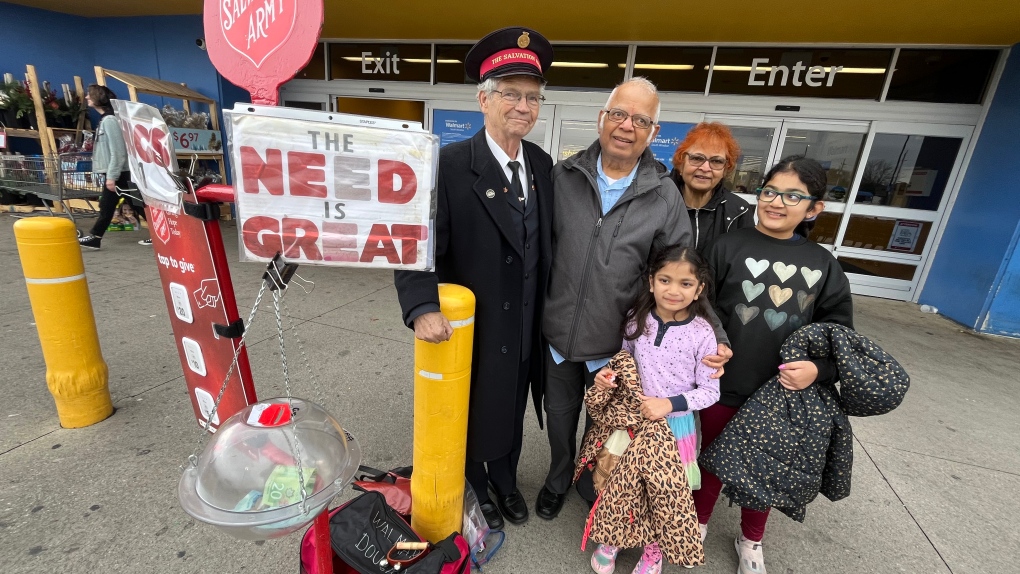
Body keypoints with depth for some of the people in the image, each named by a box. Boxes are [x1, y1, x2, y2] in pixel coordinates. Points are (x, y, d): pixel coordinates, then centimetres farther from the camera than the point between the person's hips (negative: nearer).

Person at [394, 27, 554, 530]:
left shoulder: (542, 164, 0)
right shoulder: (449, 165, -18)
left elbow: (546, 242, 5)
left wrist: (545, 313, 4)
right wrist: (423, 308, -33)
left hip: (525, 330, 5)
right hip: (469, 330, -5)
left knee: (512, 411, 26)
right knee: (472, 413, 20)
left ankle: (505, 479, 54)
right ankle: (475, 488, 50)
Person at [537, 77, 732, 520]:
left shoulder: (665, 197, -8)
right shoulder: (563, 176, -6)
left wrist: (715, 336, -10)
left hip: (616, 344, -1)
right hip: (557, 333, 2)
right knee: (559, 417, 23)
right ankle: (558, 480, 54)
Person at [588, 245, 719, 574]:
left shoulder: (702, 333, -16)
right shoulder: (637, 319, -8)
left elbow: (710, 391, -9)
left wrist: (669, 403, -22)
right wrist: (609, 375, -13)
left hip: (676, 424, -2)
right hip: (633, 417, 2)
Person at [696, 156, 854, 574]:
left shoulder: (823, 263, 1)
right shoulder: (729, 245, -7)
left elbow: (838, 327, 4)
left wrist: (818, 367, -13)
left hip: (783, 392, 3)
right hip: (723, 384, -2)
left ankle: (751, 540, 48)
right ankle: (698, 522, 45)